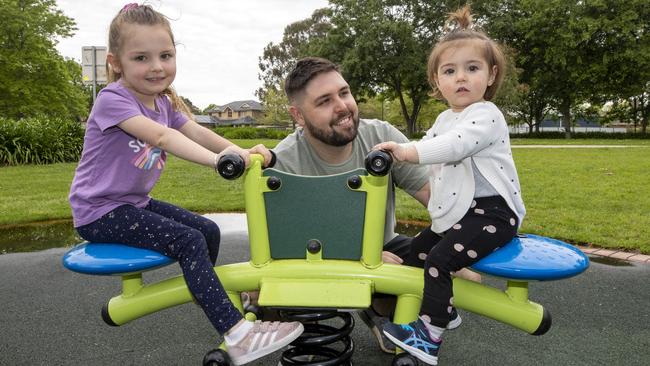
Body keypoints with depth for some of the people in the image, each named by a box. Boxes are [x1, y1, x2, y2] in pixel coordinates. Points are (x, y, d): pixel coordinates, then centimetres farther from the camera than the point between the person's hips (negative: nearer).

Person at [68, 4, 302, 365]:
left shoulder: (164, 102, 6)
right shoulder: (112, 99, -21)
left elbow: (196, 132, -7)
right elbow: (162, 137, -36)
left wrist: (241, 151, -24)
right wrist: (216, 159, -48)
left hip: (135, 202, 8)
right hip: (99, 212, -8)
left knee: (208, 230, 7)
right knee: (189, 241, -23)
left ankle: (203, 293, 33)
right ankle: (236, 335, -24)